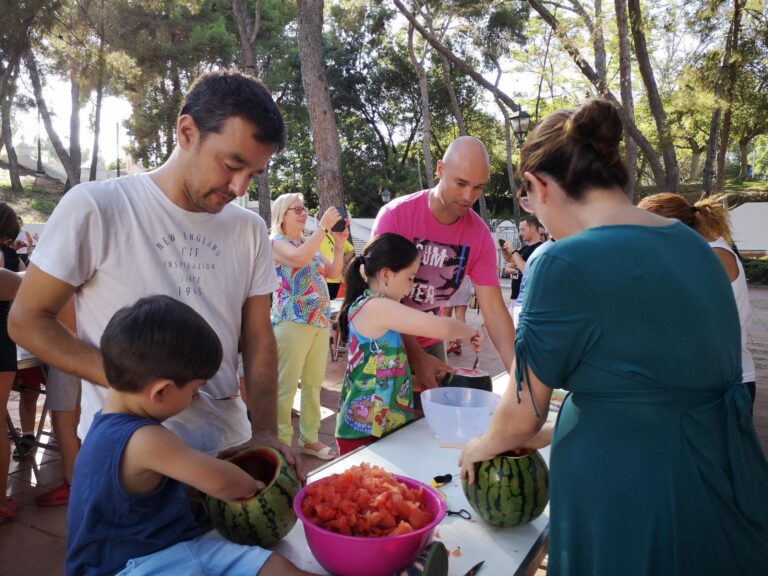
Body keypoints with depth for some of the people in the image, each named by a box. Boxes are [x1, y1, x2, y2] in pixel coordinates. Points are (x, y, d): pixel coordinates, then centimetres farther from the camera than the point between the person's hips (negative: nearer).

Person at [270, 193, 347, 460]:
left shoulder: (310, 243, 18)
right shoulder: (276, 242, -3)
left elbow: (333, 273, 15)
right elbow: (298, 258, -24)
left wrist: (339, 244, 2)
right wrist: (323, 226, -21)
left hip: (320, 321, 7)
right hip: (292, 322, -7)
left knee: (314, 383, 13)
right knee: (286, 385, -3)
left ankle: (309, 438, 24)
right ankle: (281, 442, 7)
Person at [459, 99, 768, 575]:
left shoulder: (567, 263, -21)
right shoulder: (692, 243, 2)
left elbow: (524, 414, -10)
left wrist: (485, 445, 12)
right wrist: (549, 435, 20)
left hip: (628, 497, -7)